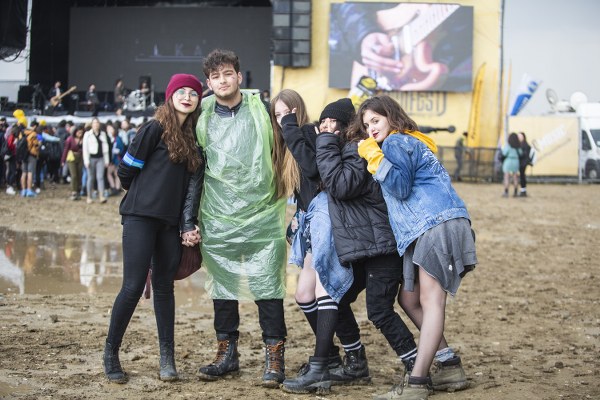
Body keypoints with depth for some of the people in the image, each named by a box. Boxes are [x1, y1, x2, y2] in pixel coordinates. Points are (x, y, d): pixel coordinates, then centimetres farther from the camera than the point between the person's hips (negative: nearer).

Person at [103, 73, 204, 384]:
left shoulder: (193, 137, 13)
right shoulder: (155, 129, -5)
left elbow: (191, 185, 14)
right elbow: (126, 170, -2)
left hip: (171, 222, 5)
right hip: (141, 217, -5)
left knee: (164, 287, 8)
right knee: (133, 286, -7)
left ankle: (167, 358, 11)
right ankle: (111, 353, 6)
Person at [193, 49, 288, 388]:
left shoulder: (262, 110, 3)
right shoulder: (202, 118, 6)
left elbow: (281, 153, 11)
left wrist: (282, 201, 7)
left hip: (262, 215, -2)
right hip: (218, 219, 2)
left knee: (268, 287, -1)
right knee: (222, 287, 10)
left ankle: (275, 357, 8)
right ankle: (227, 354, 23)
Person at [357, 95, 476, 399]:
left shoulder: (397, 142, 0)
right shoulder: (412, 142, 28)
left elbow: (400, 187, -12)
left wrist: (374, 157, -10)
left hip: (437, 224, -10)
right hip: (423, 230, 10)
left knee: (431, 300, -14)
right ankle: (450, 366, 10)